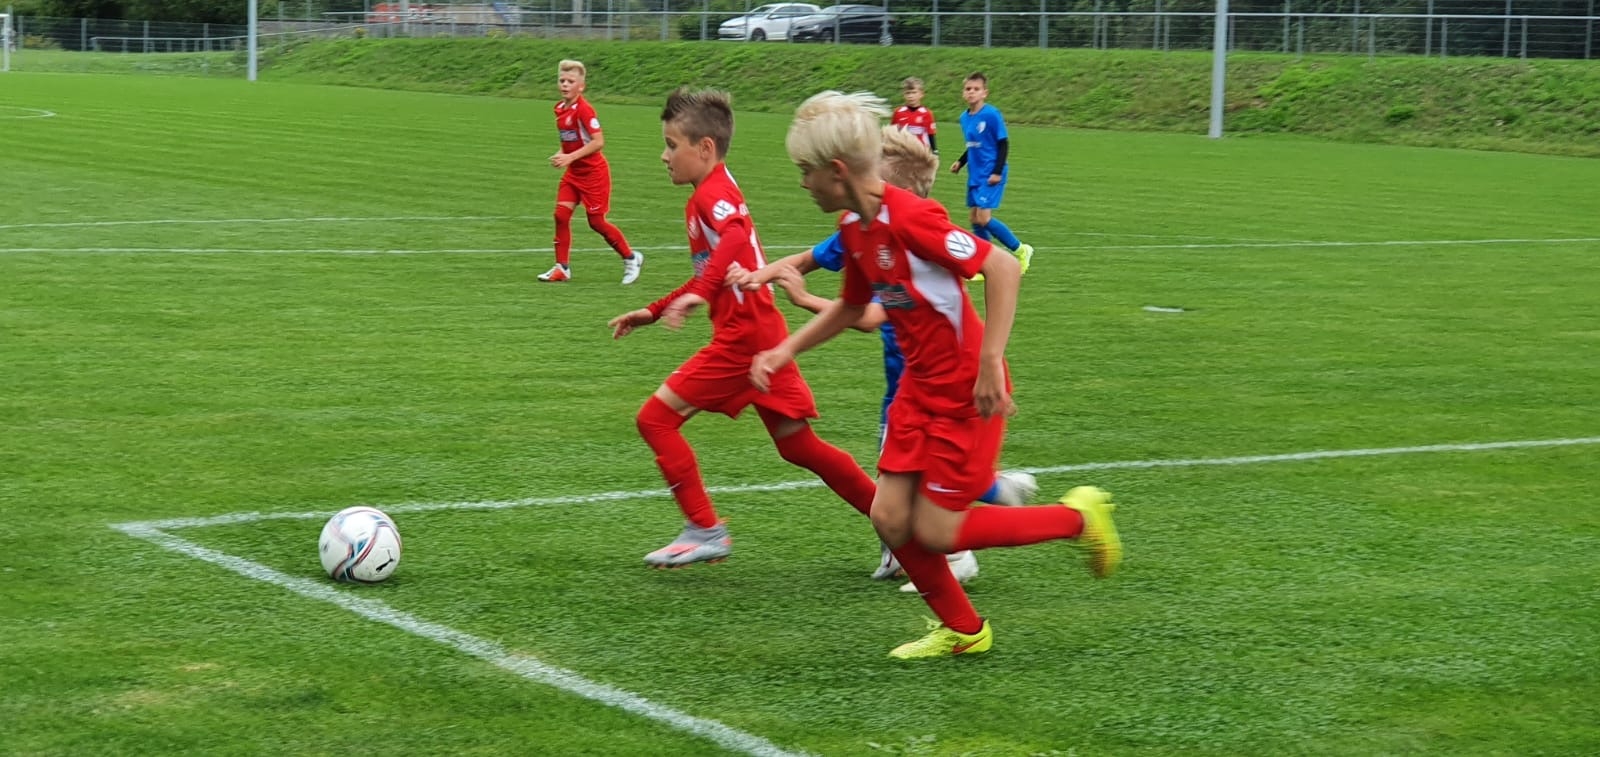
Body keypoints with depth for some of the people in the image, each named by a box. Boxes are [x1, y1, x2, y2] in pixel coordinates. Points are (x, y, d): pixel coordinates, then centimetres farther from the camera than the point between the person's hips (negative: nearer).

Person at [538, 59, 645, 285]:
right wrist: (561, 154, 1)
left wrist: (570, 157, -28)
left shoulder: (584, 110, -20)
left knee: (596, 221, -1)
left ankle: (631, 258, 17)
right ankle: (562, 268, 3)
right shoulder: (560, 109, 5)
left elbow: (598, 142, -25)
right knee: (561, 215, -4)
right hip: (573, 173, 7)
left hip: (593, 172, -7)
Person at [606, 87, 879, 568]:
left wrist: (699, 294, -45)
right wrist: (654, 312, 30)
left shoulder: (713, 194, -11)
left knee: (656, 418, -4)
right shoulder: (713, 194, 20)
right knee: (798, 446, 12)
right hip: (764, 334, 10)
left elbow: (736, 240, -34)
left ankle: (705, 531, -3)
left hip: (742, 339, -10)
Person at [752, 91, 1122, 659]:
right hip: (919, 384, 8)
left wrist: (989, 366, -27)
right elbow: (851, 306, 22)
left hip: (967, 391, -8)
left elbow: (1003, 269, -26)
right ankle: (962, 630, 23)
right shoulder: (853, 229, 5)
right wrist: (786, 350, 12)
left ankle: (1078, 516, 11)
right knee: (890, 517, 4)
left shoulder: (909, 218, -24)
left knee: (935, 533, -5)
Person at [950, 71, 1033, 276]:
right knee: (973, 217, 5)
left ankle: (1020, 250, 3)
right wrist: (960, 162, 8)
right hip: (975, 175, 8)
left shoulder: (991, 115, -14)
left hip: (991, 176, -8)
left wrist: (998, 171, -16)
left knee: (983, 217, -14)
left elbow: (1003, 144, -11)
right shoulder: (965, 117, 8)